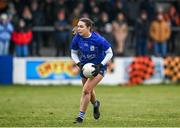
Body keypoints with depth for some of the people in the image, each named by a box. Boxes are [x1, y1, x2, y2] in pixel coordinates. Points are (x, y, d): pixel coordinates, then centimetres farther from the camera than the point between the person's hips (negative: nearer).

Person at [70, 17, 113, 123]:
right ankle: (95, 104, 54)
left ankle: (81, 116, -9)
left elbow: (110, 53, -13)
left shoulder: (98, 39, -24)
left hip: (98, 68, -5)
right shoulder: (77, 38, -13)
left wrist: (100, 65, -22)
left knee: (86, 90, -19)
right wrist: (79, 63, -14)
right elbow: (74, 53, 3)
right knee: (89, 91, 20)